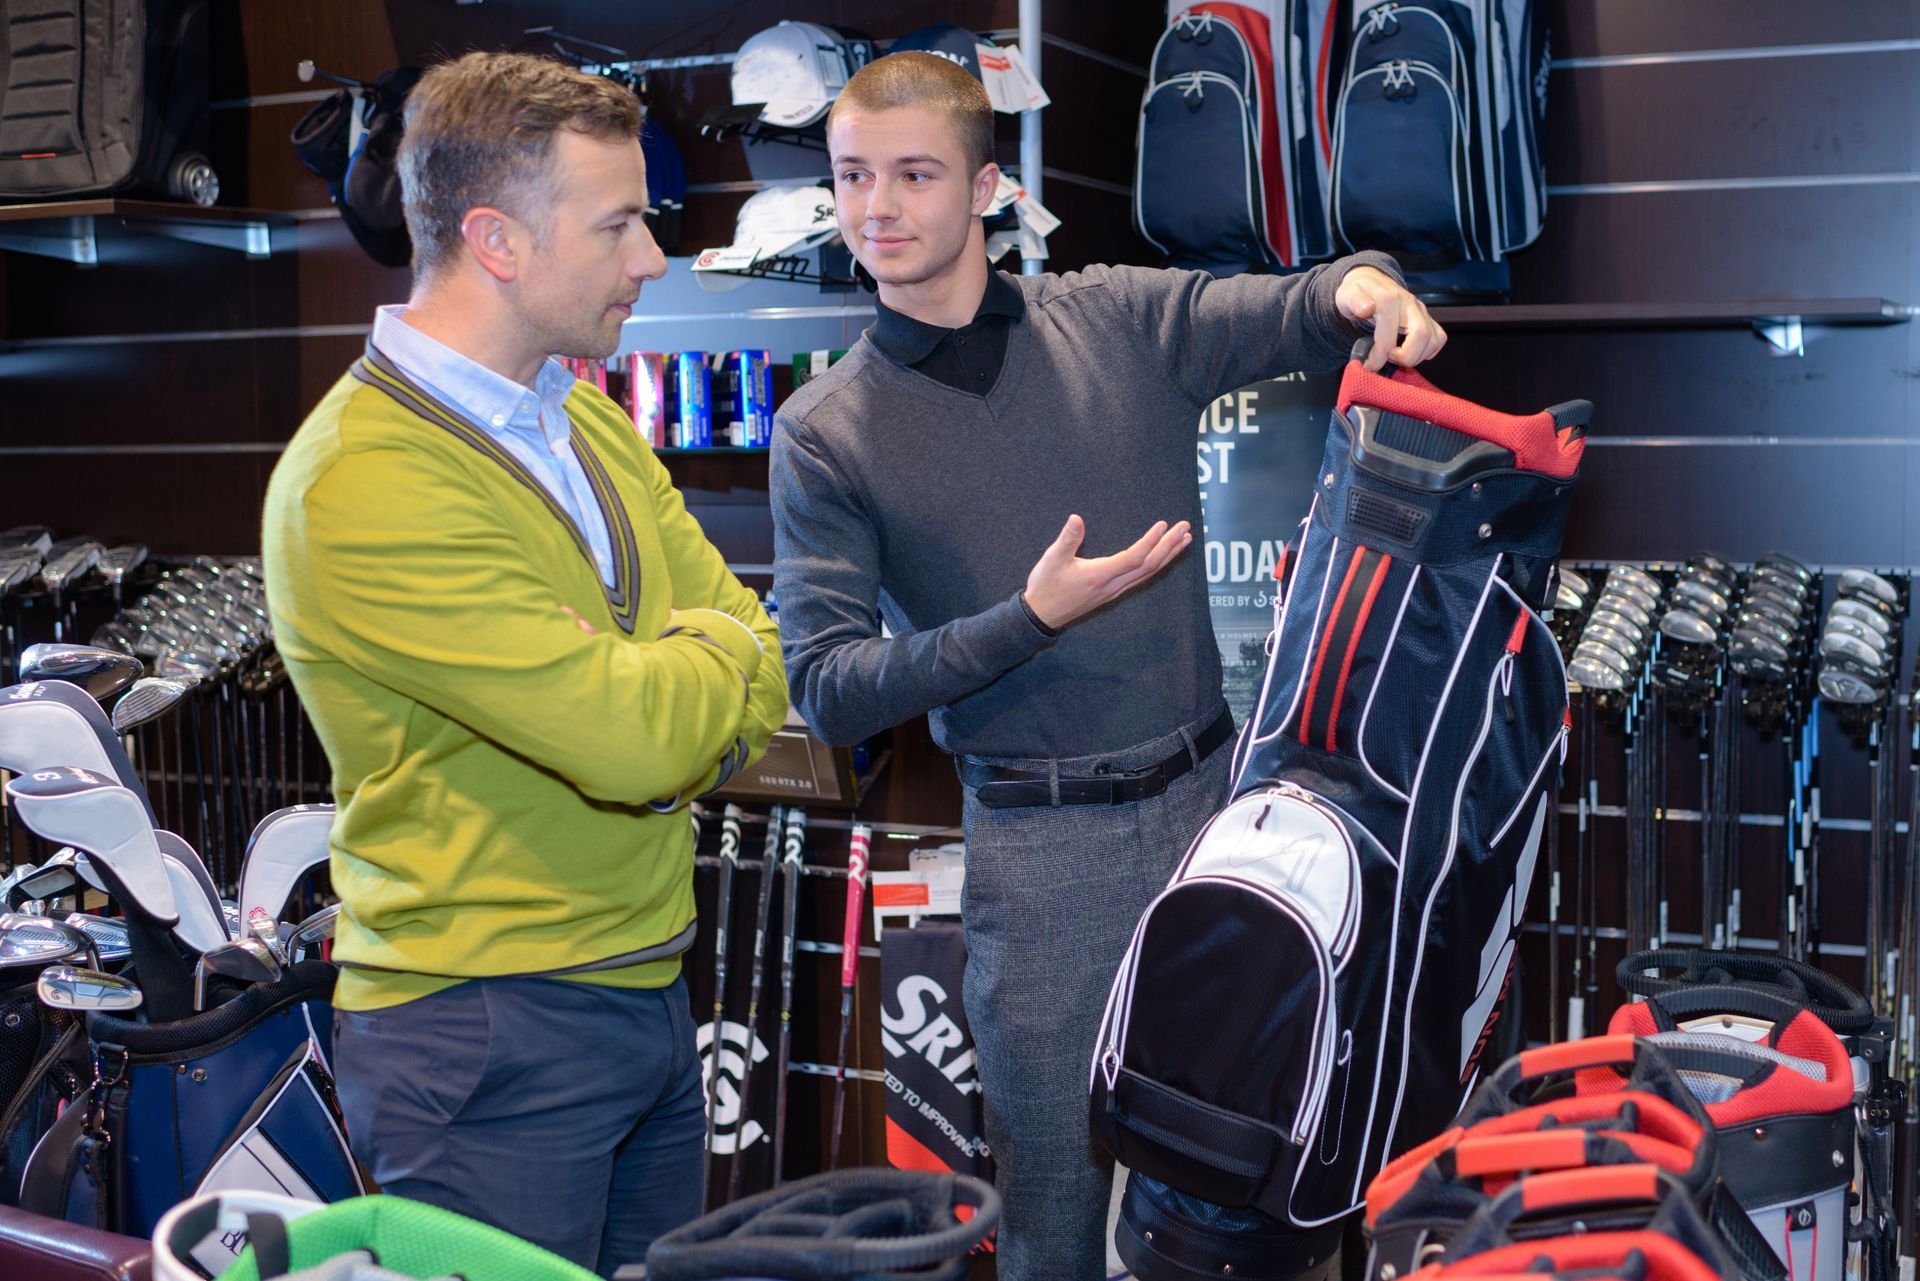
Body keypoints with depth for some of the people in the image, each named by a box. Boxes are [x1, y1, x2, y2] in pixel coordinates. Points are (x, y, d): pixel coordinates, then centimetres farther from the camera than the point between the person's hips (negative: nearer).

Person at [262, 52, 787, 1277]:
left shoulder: (587, 418, 10)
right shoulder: (360, 487, -21)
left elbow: (759, 681, 6)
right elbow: (635, 734, -26)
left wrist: (655, 711, -15)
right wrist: (715, 654, -5)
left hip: (650, 990, 8)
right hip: (486, 1029, -8)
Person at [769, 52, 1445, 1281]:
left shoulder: (1122, 319, 4)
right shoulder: (826, 432, -1)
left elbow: (1293, 312, -1)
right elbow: (826, 688, -7)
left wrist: (1363, 279, -26)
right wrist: (1029, 621, -19)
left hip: (1211, 800, 2)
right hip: (1040, 846, -2)